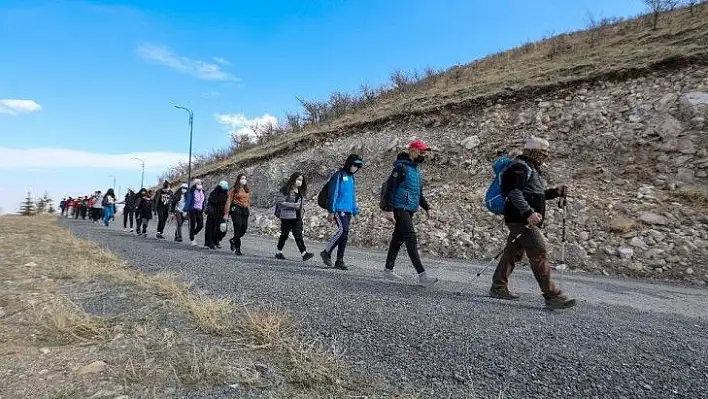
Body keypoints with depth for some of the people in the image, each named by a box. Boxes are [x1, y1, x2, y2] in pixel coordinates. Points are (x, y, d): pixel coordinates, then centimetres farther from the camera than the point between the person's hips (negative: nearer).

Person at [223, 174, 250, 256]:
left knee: (244, 229, 0)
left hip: (245, 210, 5)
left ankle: (233, 241, 29)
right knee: (238, 229, -7)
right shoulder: (234, 189, -1)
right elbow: (229, 201, -4)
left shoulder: (247, 190, 15)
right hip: (236, 209, -5)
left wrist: (249, 211, 14)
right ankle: (238, 249, 3)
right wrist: (226, 213, -8)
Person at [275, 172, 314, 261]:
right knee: (284, 235, 6)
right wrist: (293, 205, -21)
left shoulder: (301, 191, 14)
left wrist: (302, 209, 6)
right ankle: (278, 252, 22)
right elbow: (280, 202, -15)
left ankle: (304, 254, -7)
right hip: (287, 216, -6)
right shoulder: (286, 190, -10)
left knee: (298, 235, 0)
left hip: (297, 217, 6)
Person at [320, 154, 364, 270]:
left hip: (348, 211, 8)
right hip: (339, 209, -8)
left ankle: (339, 261, 10)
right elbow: (333, 194, -9)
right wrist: (331, 212, -13)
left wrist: (355, 212, 18)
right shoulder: (338, 176, -4)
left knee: (345, 235, 5)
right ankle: (326, 252, -7)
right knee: (343, 230, -22)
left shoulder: (352, 178, 20)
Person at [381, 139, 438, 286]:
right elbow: (389, 188, -16)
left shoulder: (416, 170, 19)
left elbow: (419, 193, 27)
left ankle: (388, 269, 21)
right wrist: (388, 209, -21)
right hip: (400, 208, -9)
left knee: (398, 239, 12)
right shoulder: (401, 167, -10)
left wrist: (426, 207, 17)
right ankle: (422, 275, -16)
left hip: (410, 210, 9)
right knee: (411, 239, -13)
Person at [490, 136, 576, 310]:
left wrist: (555, 192, 13)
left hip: (525, 220, 11)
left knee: (513, 253, 13)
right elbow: (513, 192, -22)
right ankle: (552, 296, -10)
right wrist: (528, 212, -30)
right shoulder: (520, 167, -10)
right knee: (539, 253, -12)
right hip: (521, 219, -11)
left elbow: (535, 193, 28)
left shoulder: (531, 168, 23)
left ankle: (498, 287, 20)